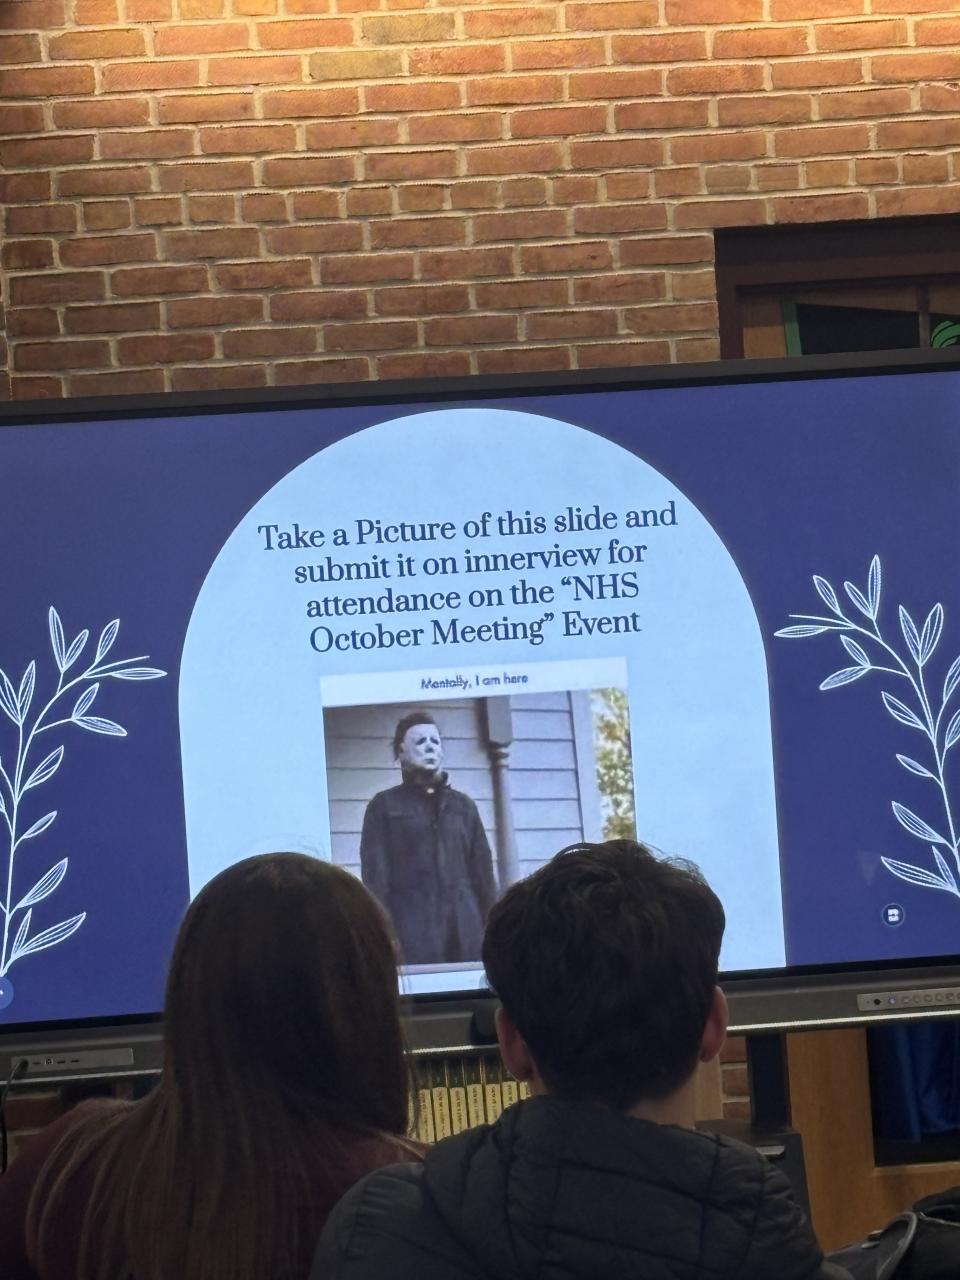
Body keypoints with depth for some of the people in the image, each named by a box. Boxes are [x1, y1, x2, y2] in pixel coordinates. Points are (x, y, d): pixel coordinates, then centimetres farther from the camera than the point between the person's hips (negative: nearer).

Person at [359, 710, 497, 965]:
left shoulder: (463, 805, 19)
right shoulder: (385, 806, 9)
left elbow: (483, 873, 16)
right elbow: (375, 877, 2)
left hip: (465, 932, 3)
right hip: (413, 935, -3)